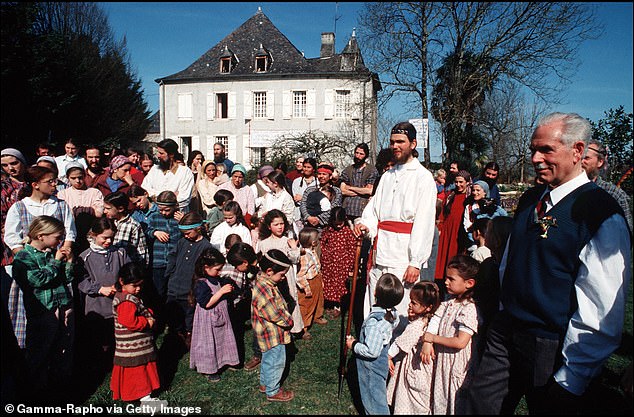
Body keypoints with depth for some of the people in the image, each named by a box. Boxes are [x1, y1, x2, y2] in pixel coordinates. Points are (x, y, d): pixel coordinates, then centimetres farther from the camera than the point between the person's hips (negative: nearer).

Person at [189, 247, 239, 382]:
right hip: (208, 320, -8)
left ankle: (222, 361, 37)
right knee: (208, 343, 5)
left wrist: (228, 289, -1)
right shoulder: (201, 283, -24)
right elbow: (206, 303, -30)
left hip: (220, 317, 8)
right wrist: (222, 291, -30)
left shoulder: (216, 279, 4)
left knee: (222, 339, 19)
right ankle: (208, 370, 20)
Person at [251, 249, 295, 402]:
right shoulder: (265, 291, -34)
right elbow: (278, 316, -28)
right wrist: (289, 321, -11)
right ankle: (273, 391, 29)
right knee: (276, 362, 10)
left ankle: (264, 383, 46)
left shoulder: (261, 280, -3)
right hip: (273, 335, -10)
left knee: (268, 359, 27)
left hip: (268, 332, 10)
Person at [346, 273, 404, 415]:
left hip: (372, 369, -8)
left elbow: (372, 351, -32)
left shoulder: (374, 322, -35)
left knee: (374, 404, 12)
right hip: (382, 364, 8)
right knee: (379, 395, 28)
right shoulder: (393, 313, -10)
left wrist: (353, 345, -17)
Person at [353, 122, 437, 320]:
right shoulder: (387, 176, 18)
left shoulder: (423, 177, -3)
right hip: (380, 255, 6)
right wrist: (366, 225, -6)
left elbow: (423, 224, -10)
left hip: (403, 259, -6)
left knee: (400, 315, -4)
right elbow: (374, 209, 17)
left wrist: (415, 262, -15)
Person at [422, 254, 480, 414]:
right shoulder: (447, 302, 5)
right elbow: (434, 321, 1)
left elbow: (460, 342, -25)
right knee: (438, 403, 18)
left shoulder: (469, 308, -20)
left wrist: (432, 338, -17)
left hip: (456, 365, -7)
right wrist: (426, 343, -16)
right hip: (440, 361, 7)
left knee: (455, 406, 7)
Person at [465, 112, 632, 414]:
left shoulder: (602, 213, -17)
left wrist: (571, 378, -16)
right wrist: (506, 312, 16)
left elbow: (602, 311, -19)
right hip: (504, 334, 6)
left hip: (552, 351, -6)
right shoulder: (530, 200, 6)